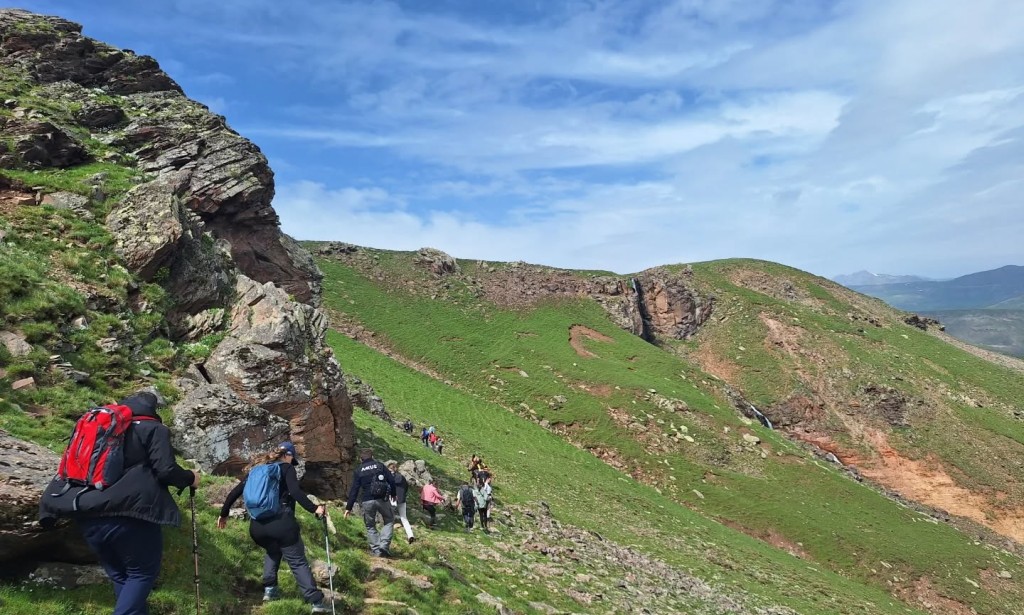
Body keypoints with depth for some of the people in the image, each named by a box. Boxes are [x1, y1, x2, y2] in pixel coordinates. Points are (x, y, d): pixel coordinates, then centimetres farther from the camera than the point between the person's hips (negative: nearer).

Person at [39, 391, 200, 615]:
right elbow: (166, 470, -8)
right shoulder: (153, 429, 1)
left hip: (88, 518, 7)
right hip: (129, 516, -6)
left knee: (119, 576, 19)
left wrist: (49, 508, 21)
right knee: (143, 573, 6)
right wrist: (190, 478, 9)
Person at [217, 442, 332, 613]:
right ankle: (316, 601, -4)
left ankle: (269, 589, 25)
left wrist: (224, 513, 29)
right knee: (298, 561, 0)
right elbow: (295, 492, -13)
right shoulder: (286, 468, 4)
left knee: (273, 551, 33)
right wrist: (314, 509, -17)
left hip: (257, 525, 5)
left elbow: (235, 492, 19)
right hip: (281, 521, -5)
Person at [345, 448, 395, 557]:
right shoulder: (380, 465, 6)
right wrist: (393, 494, 19)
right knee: (389, 521, 16)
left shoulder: (358, 470, 6)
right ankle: (384, 544, -1)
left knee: (370, 526, 16)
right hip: (382, 499, 0)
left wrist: (348, 507, 5)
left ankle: (376, 549, 10)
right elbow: (392, 481, 2)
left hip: (367, 502, 0)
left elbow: (354, 490, 2)